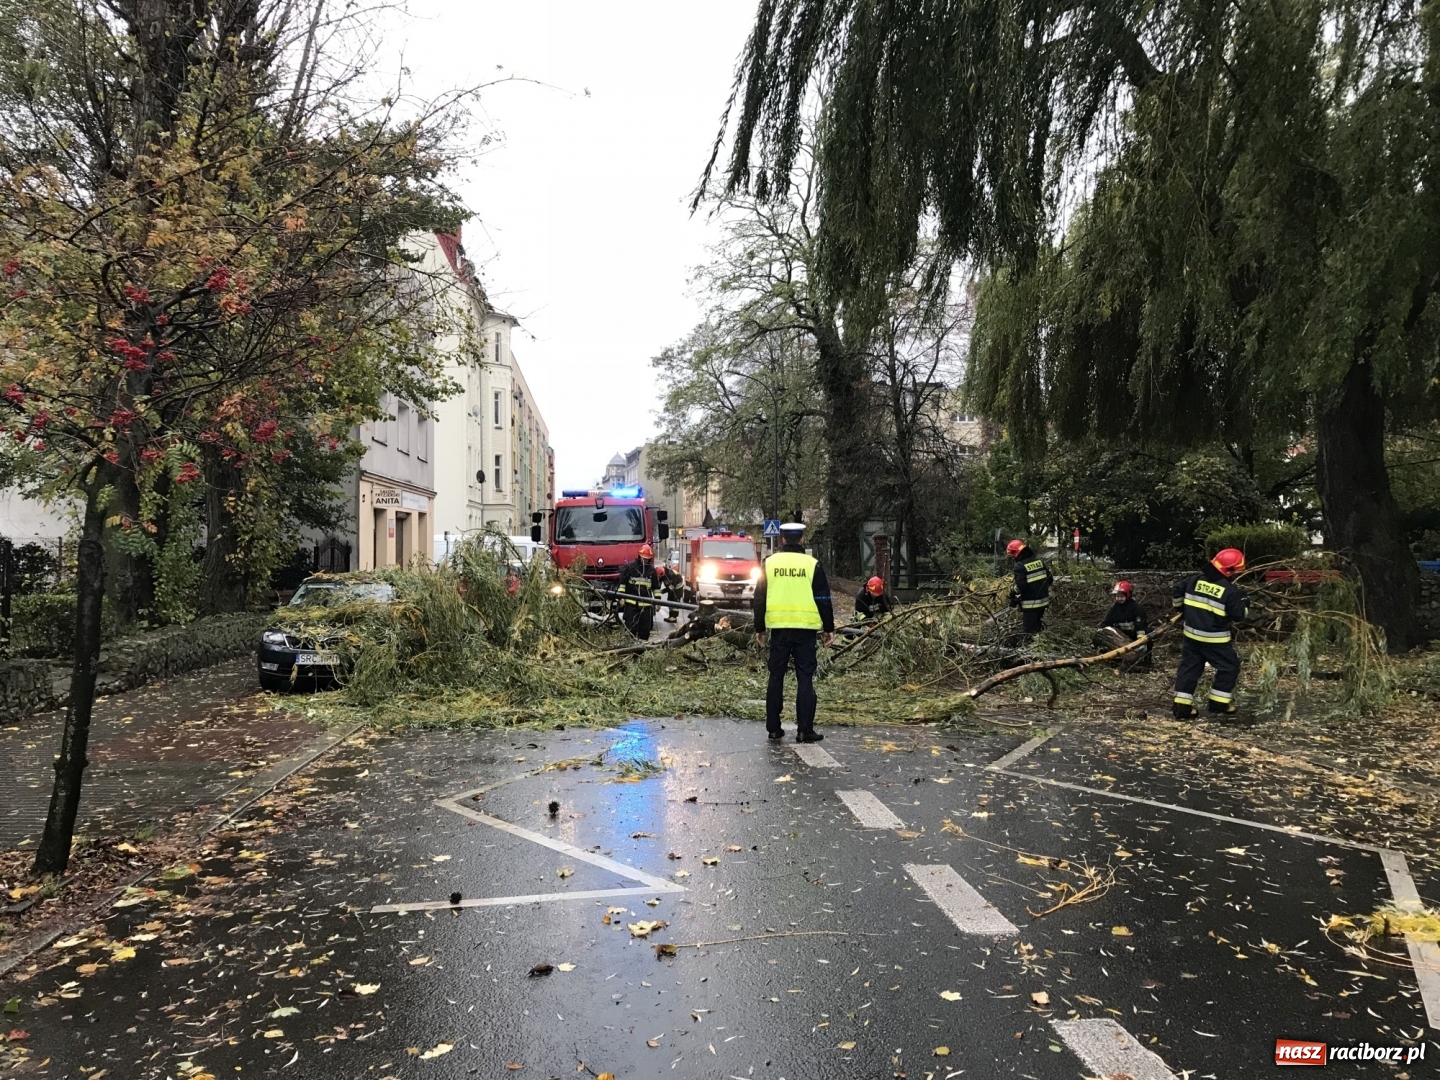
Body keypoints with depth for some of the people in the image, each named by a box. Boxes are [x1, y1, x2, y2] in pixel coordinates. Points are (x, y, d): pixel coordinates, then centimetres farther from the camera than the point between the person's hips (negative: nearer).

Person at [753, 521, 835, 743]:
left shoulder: (769, 563, 3)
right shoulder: (812, 564, -1)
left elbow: (759, 599, 6)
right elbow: (823, 600, 1)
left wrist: (760, 628, 15)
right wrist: (829, 628, 9)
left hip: (779, 628, 2)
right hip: (806, 629, -1)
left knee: (776, 677, 10)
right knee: (805, 679, 2)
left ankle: (773, 727, 14)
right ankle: (805, 730, 1)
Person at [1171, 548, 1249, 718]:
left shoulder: (1195, 579, -1)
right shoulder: (1230, 590, -15)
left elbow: (1176, 591, 9)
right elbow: (1238, 615, -11)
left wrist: (1181, 607, 26)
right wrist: (1245, 603, 9)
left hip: (1192, 634, 5)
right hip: (1215, 639, -5)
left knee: (1189, 667, 11)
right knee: (1229, 667, 14)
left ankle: (1182, 706, 8)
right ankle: (1219, 703, 17)